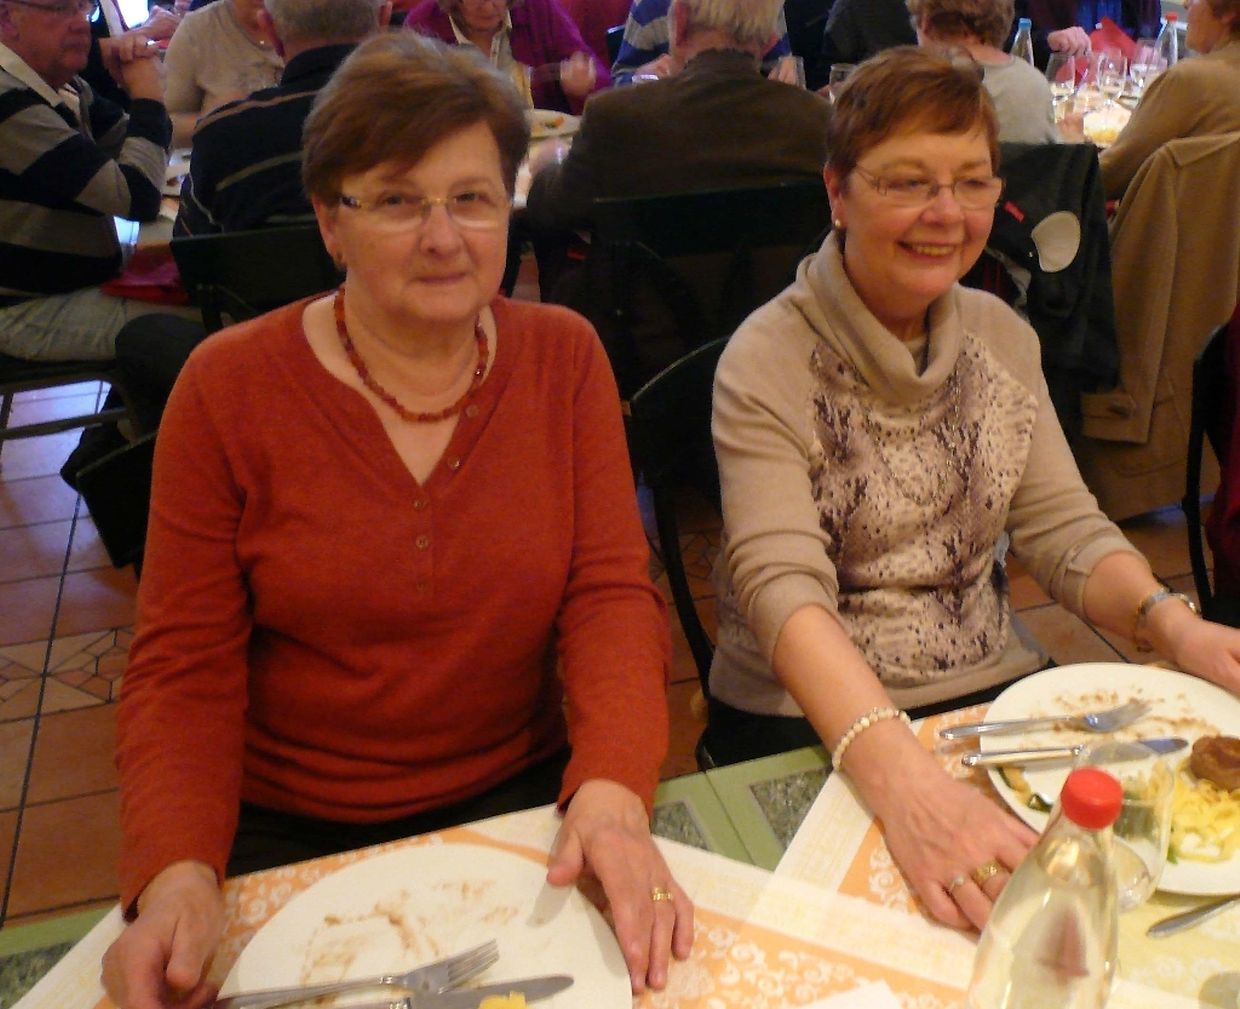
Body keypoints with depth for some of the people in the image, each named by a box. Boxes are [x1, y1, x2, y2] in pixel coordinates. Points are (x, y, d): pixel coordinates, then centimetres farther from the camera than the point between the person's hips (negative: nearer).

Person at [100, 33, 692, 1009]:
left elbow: (612, 593, -8)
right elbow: (183, 668, -7)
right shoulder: (229, 387, -8)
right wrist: (178, 875, -24)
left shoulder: (564, 355, -2)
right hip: (285, 834, -1)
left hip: (520, 798, 2)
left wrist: (613, 790, -25)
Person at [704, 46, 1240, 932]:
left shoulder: (1003, 335, 7)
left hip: (996, 692, 6)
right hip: (812, 722, -5)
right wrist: (903, 775, -39)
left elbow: (1060, 524, 5)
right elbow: (783, 587, -24)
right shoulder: (768, 361, -13)